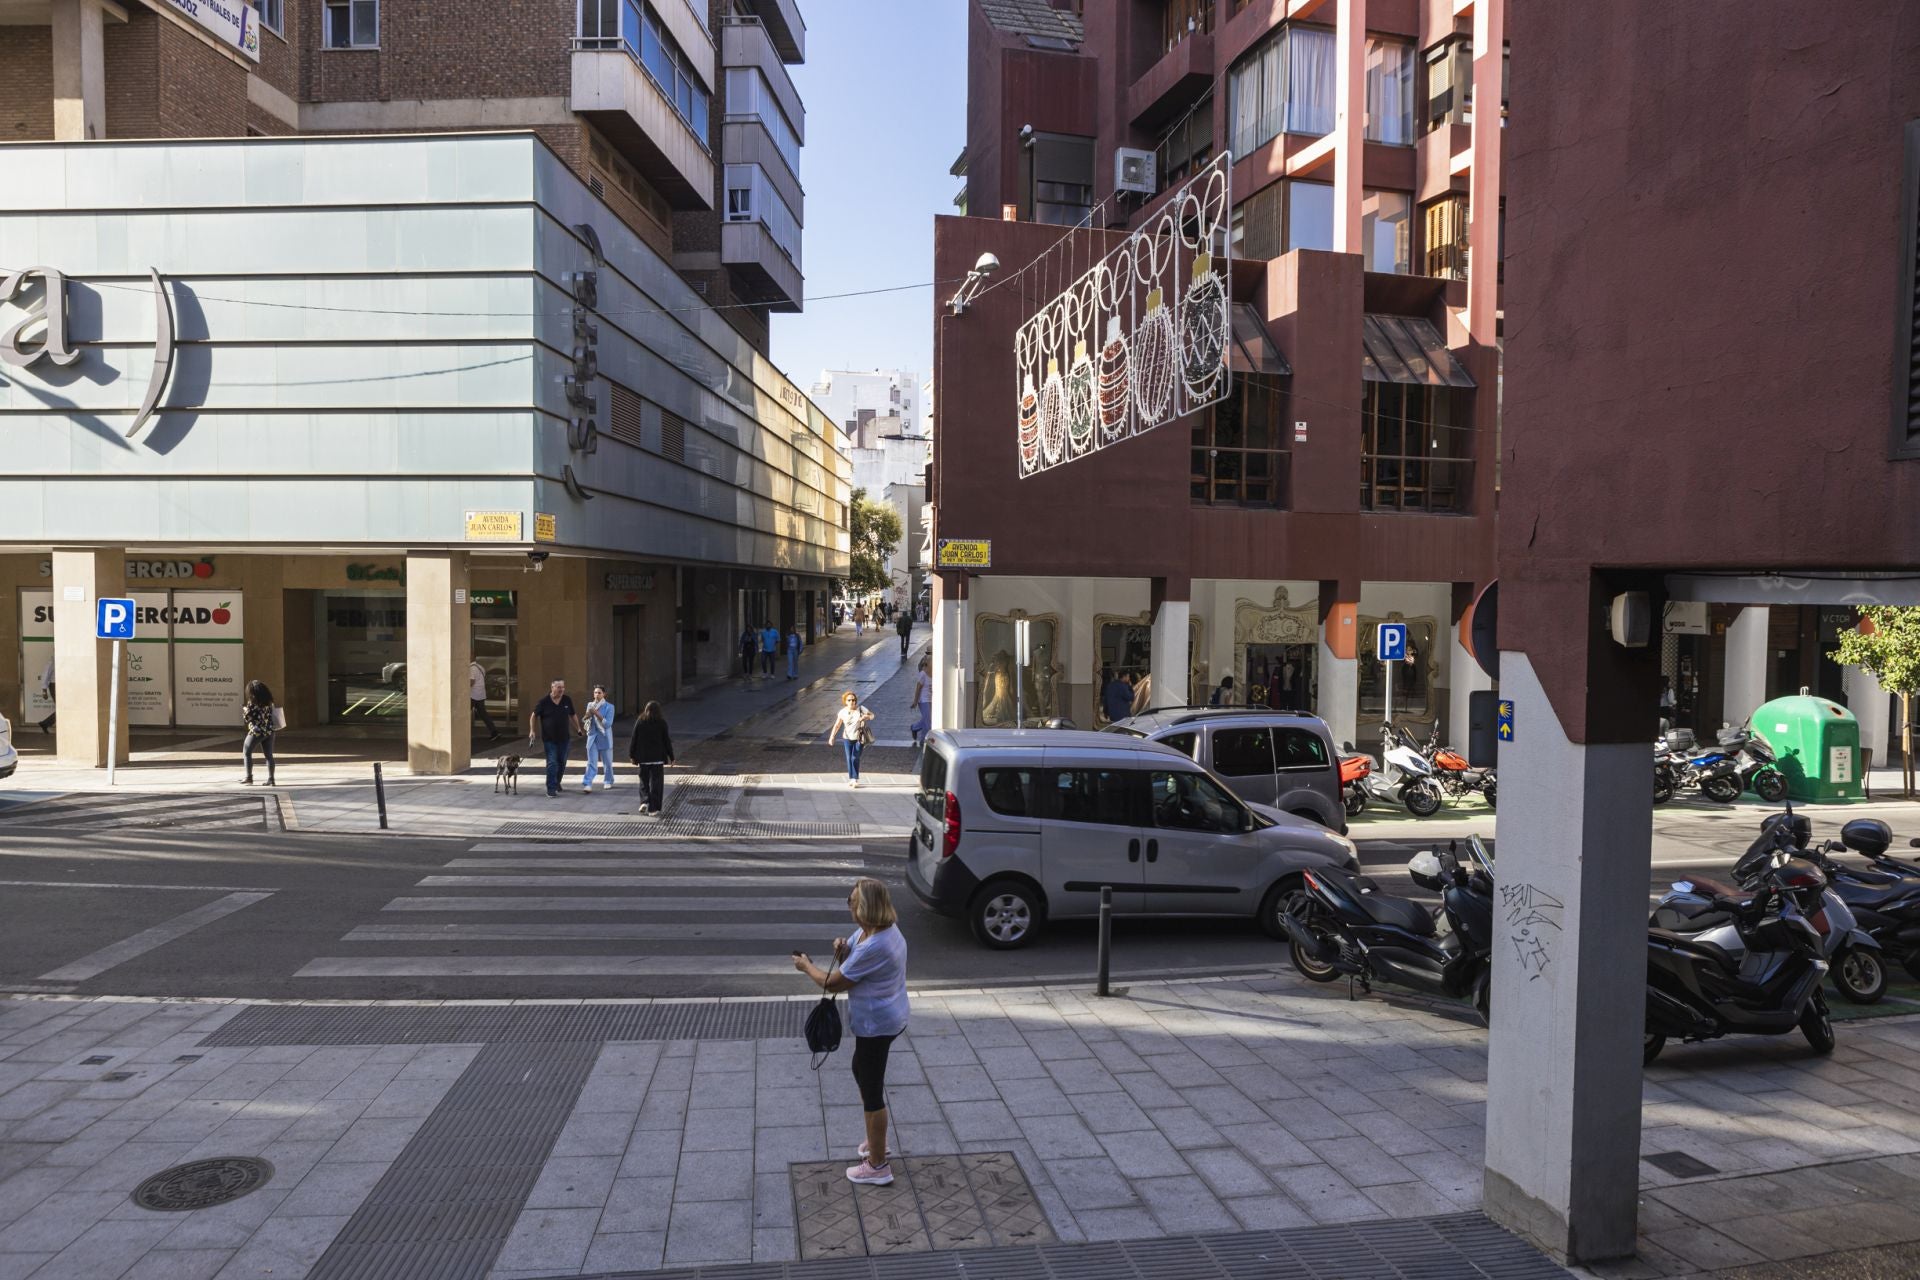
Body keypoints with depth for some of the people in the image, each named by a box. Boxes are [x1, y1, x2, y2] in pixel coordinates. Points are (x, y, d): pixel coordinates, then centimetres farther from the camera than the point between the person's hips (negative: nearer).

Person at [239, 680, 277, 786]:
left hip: (256, 731, -5)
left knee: (246, 752, 13)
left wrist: (244, 708, 10)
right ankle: (271, 779, 5)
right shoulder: (269, 702, 3)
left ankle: (249, 778, 12)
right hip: (269, 731, 5)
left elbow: (246, 719, -9)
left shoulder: (252, 703, -12)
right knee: (269, 755, 8)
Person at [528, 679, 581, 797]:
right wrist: (532, 731, -5)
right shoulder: (544, 702, -7)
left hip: (564, 738, 4)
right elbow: (534, 715, 3)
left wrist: (578, 729, 13)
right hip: (549, 739, -4)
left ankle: (557, 783, 32)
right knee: (552, 763, -9)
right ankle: (551, 788, -6)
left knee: (562, 763, 13)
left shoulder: (567, 701, 3)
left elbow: (573, 715, 15)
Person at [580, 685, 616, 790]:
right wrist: (588, 716, -7)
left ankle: (609, 782, 26)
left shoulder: (609, 707, -7)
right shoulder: (590, 705, 7)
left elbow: (608, 724, -14)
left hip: (604, 738, -3)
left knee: (607, 762, 9)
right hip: (592, 737, 3)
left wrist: (597, 714, -21)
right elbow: (586, 720, 15)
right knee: (591, 762, -5)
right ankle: (587, 784, -12)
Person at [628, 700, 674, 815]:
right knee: (656, 782, 3)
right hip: (657, 757, -2)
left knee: (644, 780, 17)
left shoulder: (640, 722, 0)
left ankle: (644, 801, -1)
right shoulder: (661, 723, -4)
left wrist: (632, 755, 11)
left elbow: (634, 740, 2)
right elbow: (666, 741, -2)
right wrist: (671, 757, 5)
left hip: (643, 758, 2)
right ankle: (653, 809, 0)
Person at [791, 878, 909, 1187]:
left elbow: (834, 983, -20)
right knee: (861, 1071, 27)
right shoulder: (883, 929, -1)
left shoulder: (873, 947, -32)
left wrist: (806, 965, -3)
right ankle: (876, 1140, 44)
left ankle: (877, 1166, 19)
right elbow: (855, 966, 12)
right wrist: (843, 951, -11)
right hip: (884, 1018, 10)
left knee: (872, 1089, 4)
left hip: (877, 1024, -10)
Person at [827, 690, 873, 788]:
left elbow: (872, 715, 1)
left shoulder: (861, 709, -10)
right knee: (849, 759, 5)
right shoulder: (843, 712, -7)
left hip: (859, 738, -2)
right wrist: (831, 737, -11)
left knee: (855, 758, -7)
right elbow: (837, 725, -2)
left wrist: (866, 717, -23)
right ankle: (851, 778, 16)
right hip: (848, 738, 2)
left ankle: (855, 779, 3)